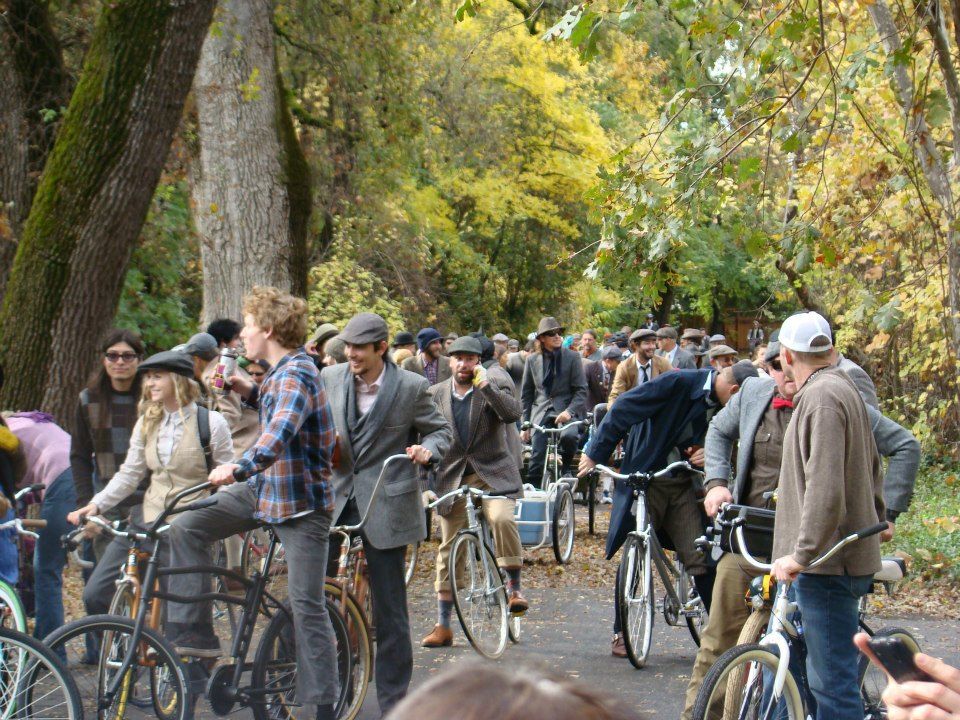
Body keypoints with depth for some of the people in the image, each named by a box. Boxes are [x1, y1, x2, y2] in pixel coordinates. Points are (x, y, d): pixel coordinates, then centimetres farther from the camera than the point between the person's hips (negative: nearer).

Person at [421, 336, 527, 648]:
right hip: (452, 478, 3)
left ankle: (514, 587, -16)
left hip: (492, 473, -3)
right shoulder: (436, 394, 7)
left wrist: (486, 385, -27)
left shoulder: (496, 386, -1)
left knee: (502, 517, -32)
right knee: (449, 550, 4)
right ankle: (443, 626, 12)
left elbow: (513, 413, -19)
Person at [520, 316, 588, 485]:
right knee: (537, 459, -8)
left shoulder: (572, 357, 3)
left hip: (565, 410, -2)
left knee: (569, 436, -32)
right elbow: (526, 394, 15)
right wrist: (525, 425, 11)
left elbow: (581, 390, 0)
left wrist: (569, 411, -17)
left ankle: (566, 470, -4)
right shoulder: (532, 360, 10)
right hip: (541, 413, 2)